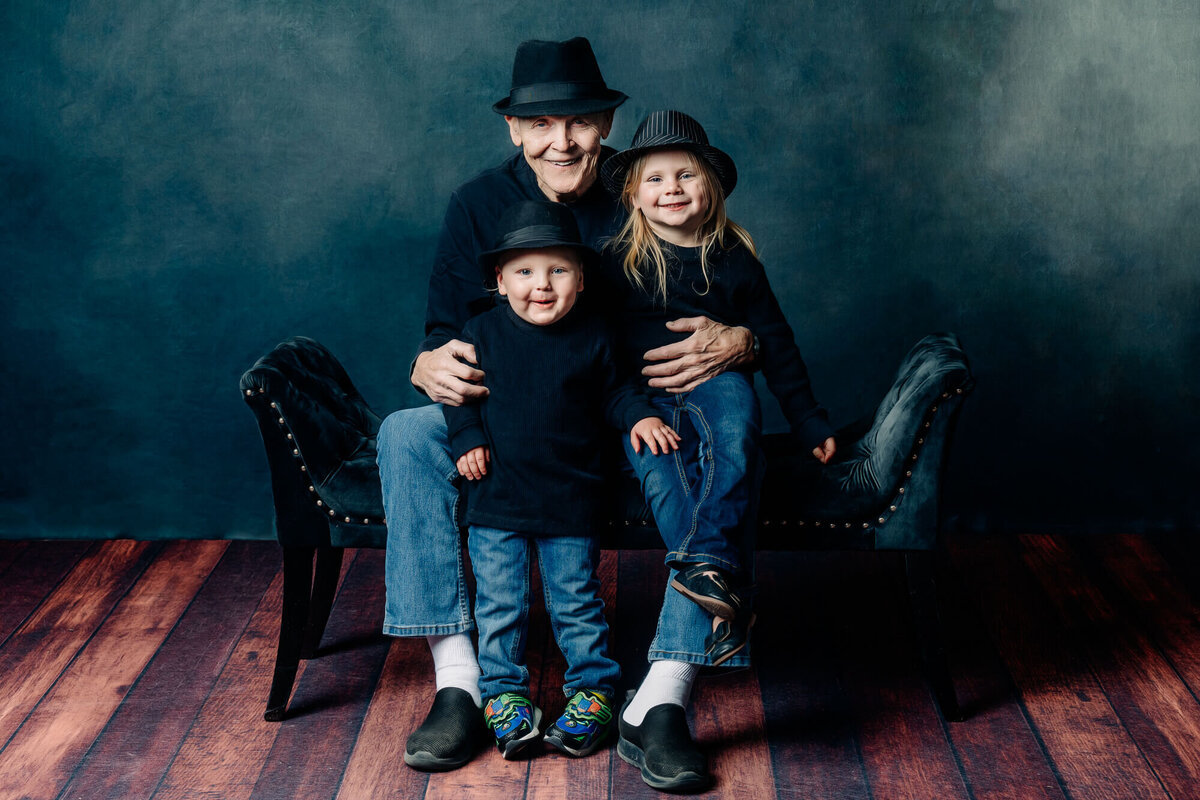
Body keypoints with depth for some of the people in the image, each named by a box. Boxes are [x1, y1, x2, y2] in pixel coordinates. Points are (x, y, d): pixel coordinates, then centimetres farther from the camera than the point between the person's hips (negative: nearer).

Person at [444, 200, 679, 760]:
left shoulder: (591, 337, 0)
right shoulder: (481, 334, -2)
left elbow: (613, 391, 12)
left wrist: (639, 417, -6)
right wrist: (467, 439, -7)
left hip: (571, 502, 0)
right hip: (497, 501, 1)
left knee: (576, 602, 9)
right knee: (499, 604, 5)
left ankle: (593, 688, 23)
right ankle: (503, 692, 19)